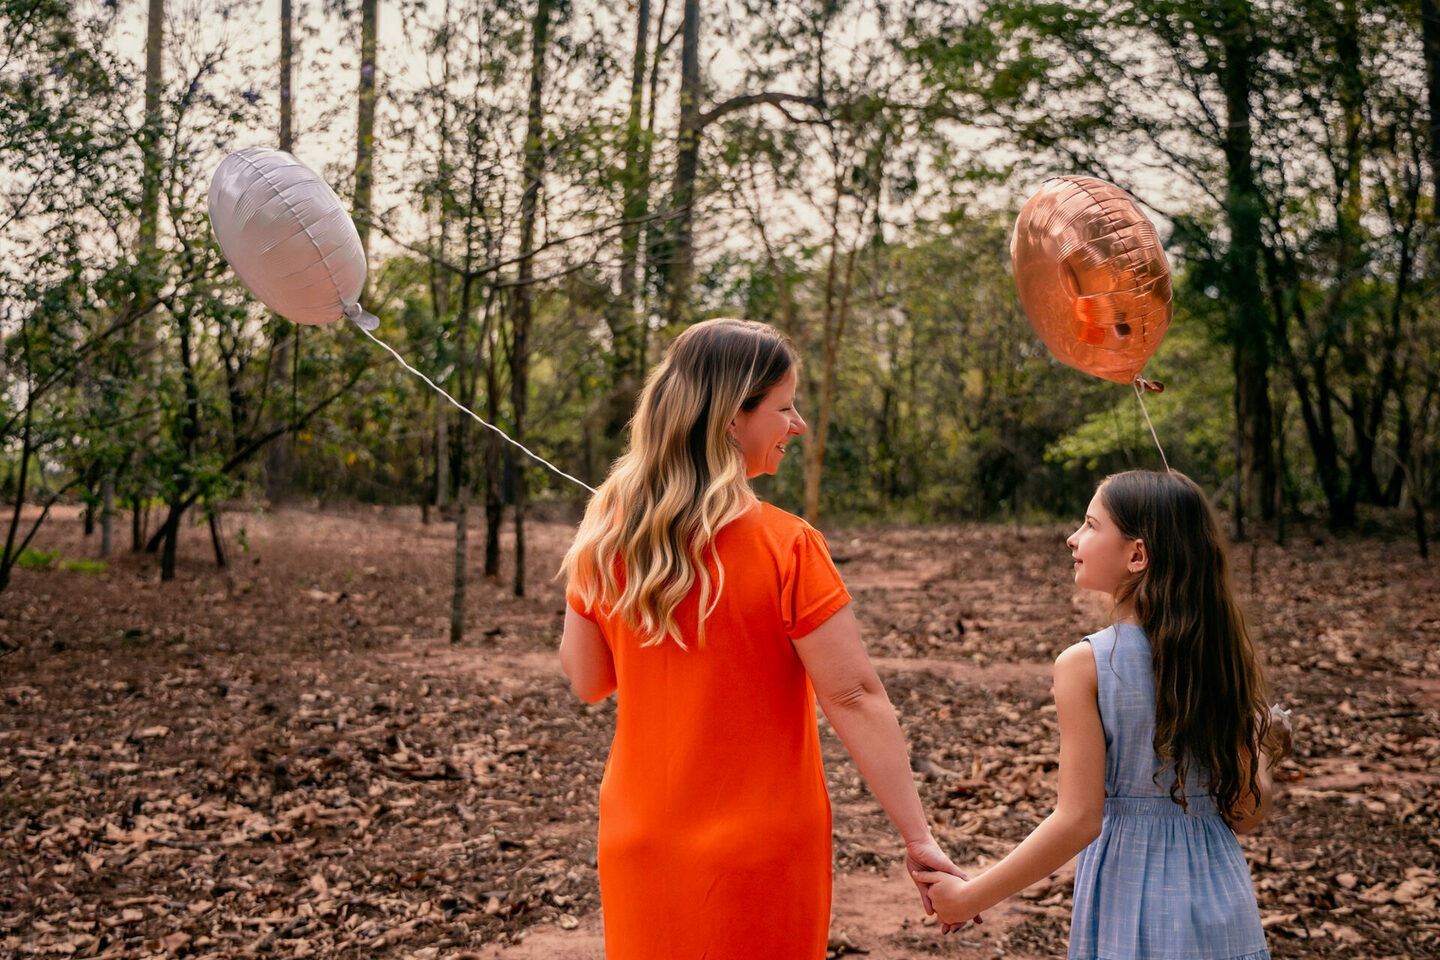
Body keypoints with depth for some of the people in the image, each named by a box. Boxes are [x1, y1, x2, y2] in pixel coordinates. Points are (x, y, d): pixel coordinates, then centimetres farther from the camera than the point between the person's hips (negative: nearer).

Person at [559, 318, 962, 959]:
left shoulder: (605, 538, -4)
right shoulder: (787, 547, -18)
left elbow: (585, 681, 5)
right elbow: (854, 699, -19)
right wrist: (919, 839, -12)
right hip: (760, 856, -4)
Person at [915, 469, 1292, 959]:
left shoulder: (1085, 665, -17)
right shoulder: (1226, 655, -5)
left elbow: (1078, 821, -19)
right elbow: (1247, 813, -1)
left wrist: (970, 897, -10)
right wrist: (1263, 750, 19)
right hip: (1225, 914, 4)